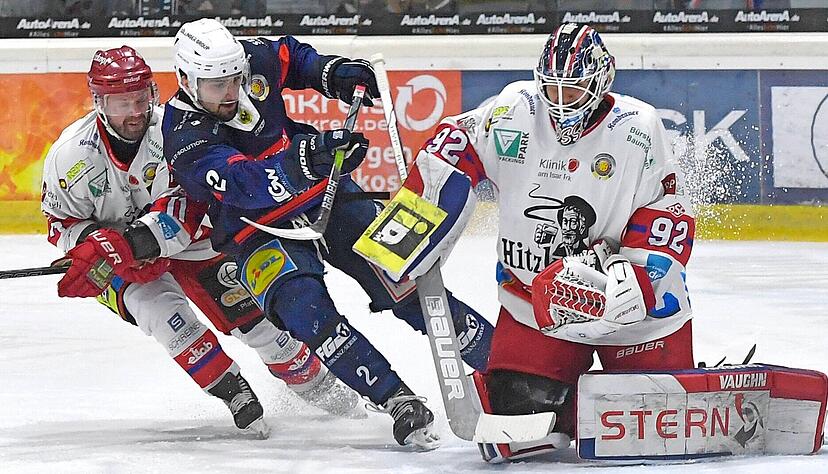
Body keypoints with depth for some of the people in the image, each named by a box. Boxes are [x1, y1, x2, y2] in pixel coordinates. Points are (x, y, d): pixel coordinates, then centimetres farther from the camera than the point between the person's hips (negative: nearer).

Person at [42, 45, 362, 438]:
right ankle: (235, 394, -14)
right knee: (163, 314, -25)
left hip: (187, 241, 0)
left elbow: (184, 210, -29)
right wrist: (95, 248, -28)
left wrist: (131, 242, -42)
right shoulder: (71, 155, -18)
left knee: (247, 313, -3)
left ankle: (316, 385, 18)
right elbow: (62, 223, -7)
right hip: (119, 260, 0)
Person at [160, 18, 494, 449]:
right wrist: (305, 161, -54)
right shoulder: (188, 143, -24)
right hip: (260, 231, -4)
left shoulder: (254, 62, -8)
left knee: (403, 286, -10)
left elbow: (291, 56, 17)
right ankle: (399, 402, -25)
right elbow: (248, 185, -39)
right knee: (305, 308, -29)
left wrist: (330, 73, -2)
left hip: (325, 196, 4)